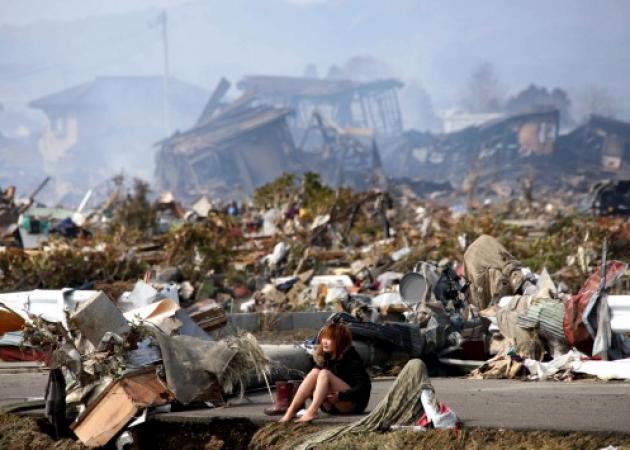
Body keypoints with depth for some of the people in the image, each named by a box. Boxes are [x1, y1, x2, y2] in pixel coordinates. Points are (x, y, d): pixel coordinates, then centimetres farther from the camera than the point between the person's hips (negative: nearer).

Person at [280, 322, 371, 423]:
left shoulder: (350, 357, -10)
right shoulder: (324, 357, 8)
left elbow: (364, 386, -17)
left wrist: (341, 396, -28)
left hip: (354, 403, -6)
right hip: (332, 407, 6)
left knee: (325, 374, -26)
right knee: (315, 372, -16)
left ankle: (312, 412, -47)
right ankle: (291, 411, -30)